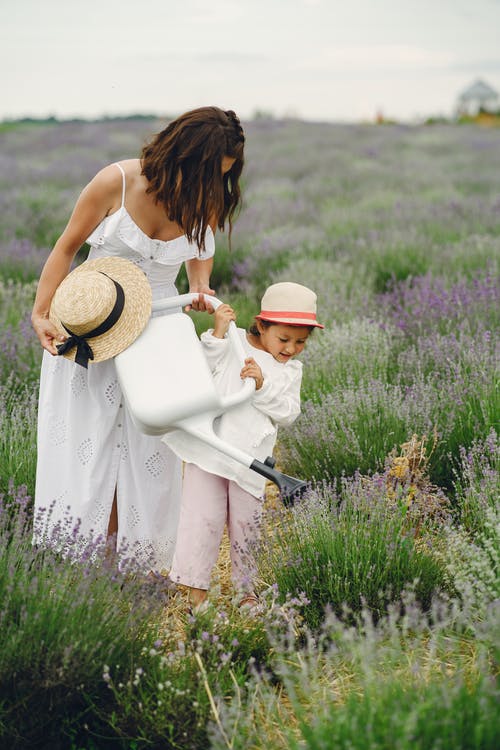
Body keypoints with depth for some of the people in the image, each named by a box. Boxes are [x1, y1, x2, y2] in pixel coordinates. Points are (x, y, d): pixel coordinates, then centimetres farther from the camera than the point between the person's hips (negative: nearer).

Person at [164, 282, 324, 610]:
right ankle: (195, 588, 6)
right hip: (208, 447, -2)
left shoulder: (291, 370, 11)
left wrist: (262, 386, -15)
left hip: (250, 457, 2)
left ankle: (247, 589, 25)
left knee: (246, 523, 9)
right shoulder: (232, 343, 3)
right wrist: (217, 334, -13)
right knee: (203, 516, -3)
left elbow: (288, 413, 0)